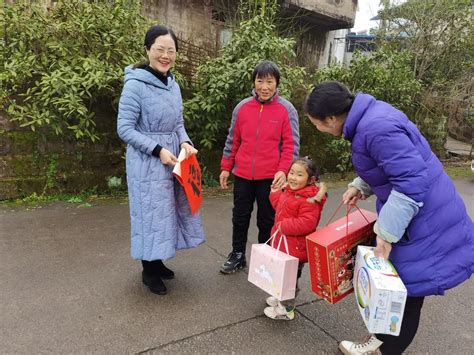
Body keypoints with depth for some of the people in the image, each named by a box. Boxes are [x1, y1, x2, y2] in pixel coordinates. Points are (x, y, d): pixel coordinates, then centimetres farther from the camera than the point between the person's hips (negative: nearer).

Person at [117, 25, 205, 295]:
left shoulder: (173, 84, 8)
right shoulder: (135, 84, -14)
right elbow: (124, 128, -15)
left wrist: (184, 142, -5)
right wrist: (158, 150, -19)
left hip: (173, 158, 7)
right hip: (147, 161, -7)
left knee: (170, 209, 15)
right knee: (151, 212, 3)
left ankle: (157, 262, 35)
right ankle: (149, 271, 24)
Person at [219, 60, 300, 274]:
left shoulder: (286, 110, -5)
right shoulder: (242, 107, 3)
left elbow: (291, 144, -5)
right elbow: (233, 140, 9)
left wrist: (283, 170, -16)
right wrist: (226, 167, 9)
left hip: (270, 177, -2)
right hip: (243, 174, 3)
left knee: (267, 219, 10)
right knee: (240, 216, 13)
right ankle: (237, 255, 30)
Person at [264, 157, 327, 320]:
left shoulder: (309, 200, -24)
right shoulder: (289, 191, 5)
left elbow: (307, 223, -31)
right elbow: (280, 207, 22)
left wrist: (284, 226, -27)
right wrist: (275, 193, 12)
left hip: (295, 249, -9)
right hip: (283, 245, 9)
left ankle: (286, 309, 26)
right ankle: (282, 298, 47)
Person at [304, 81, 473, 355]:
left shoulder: (376, 128, -28)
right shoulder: (370, 115, 3)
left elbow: (412, 183, -31)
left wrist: (386, 233, -24)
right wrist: (360, 186, 5)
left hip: (426, 222, -10)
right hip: (415, 217, 10)